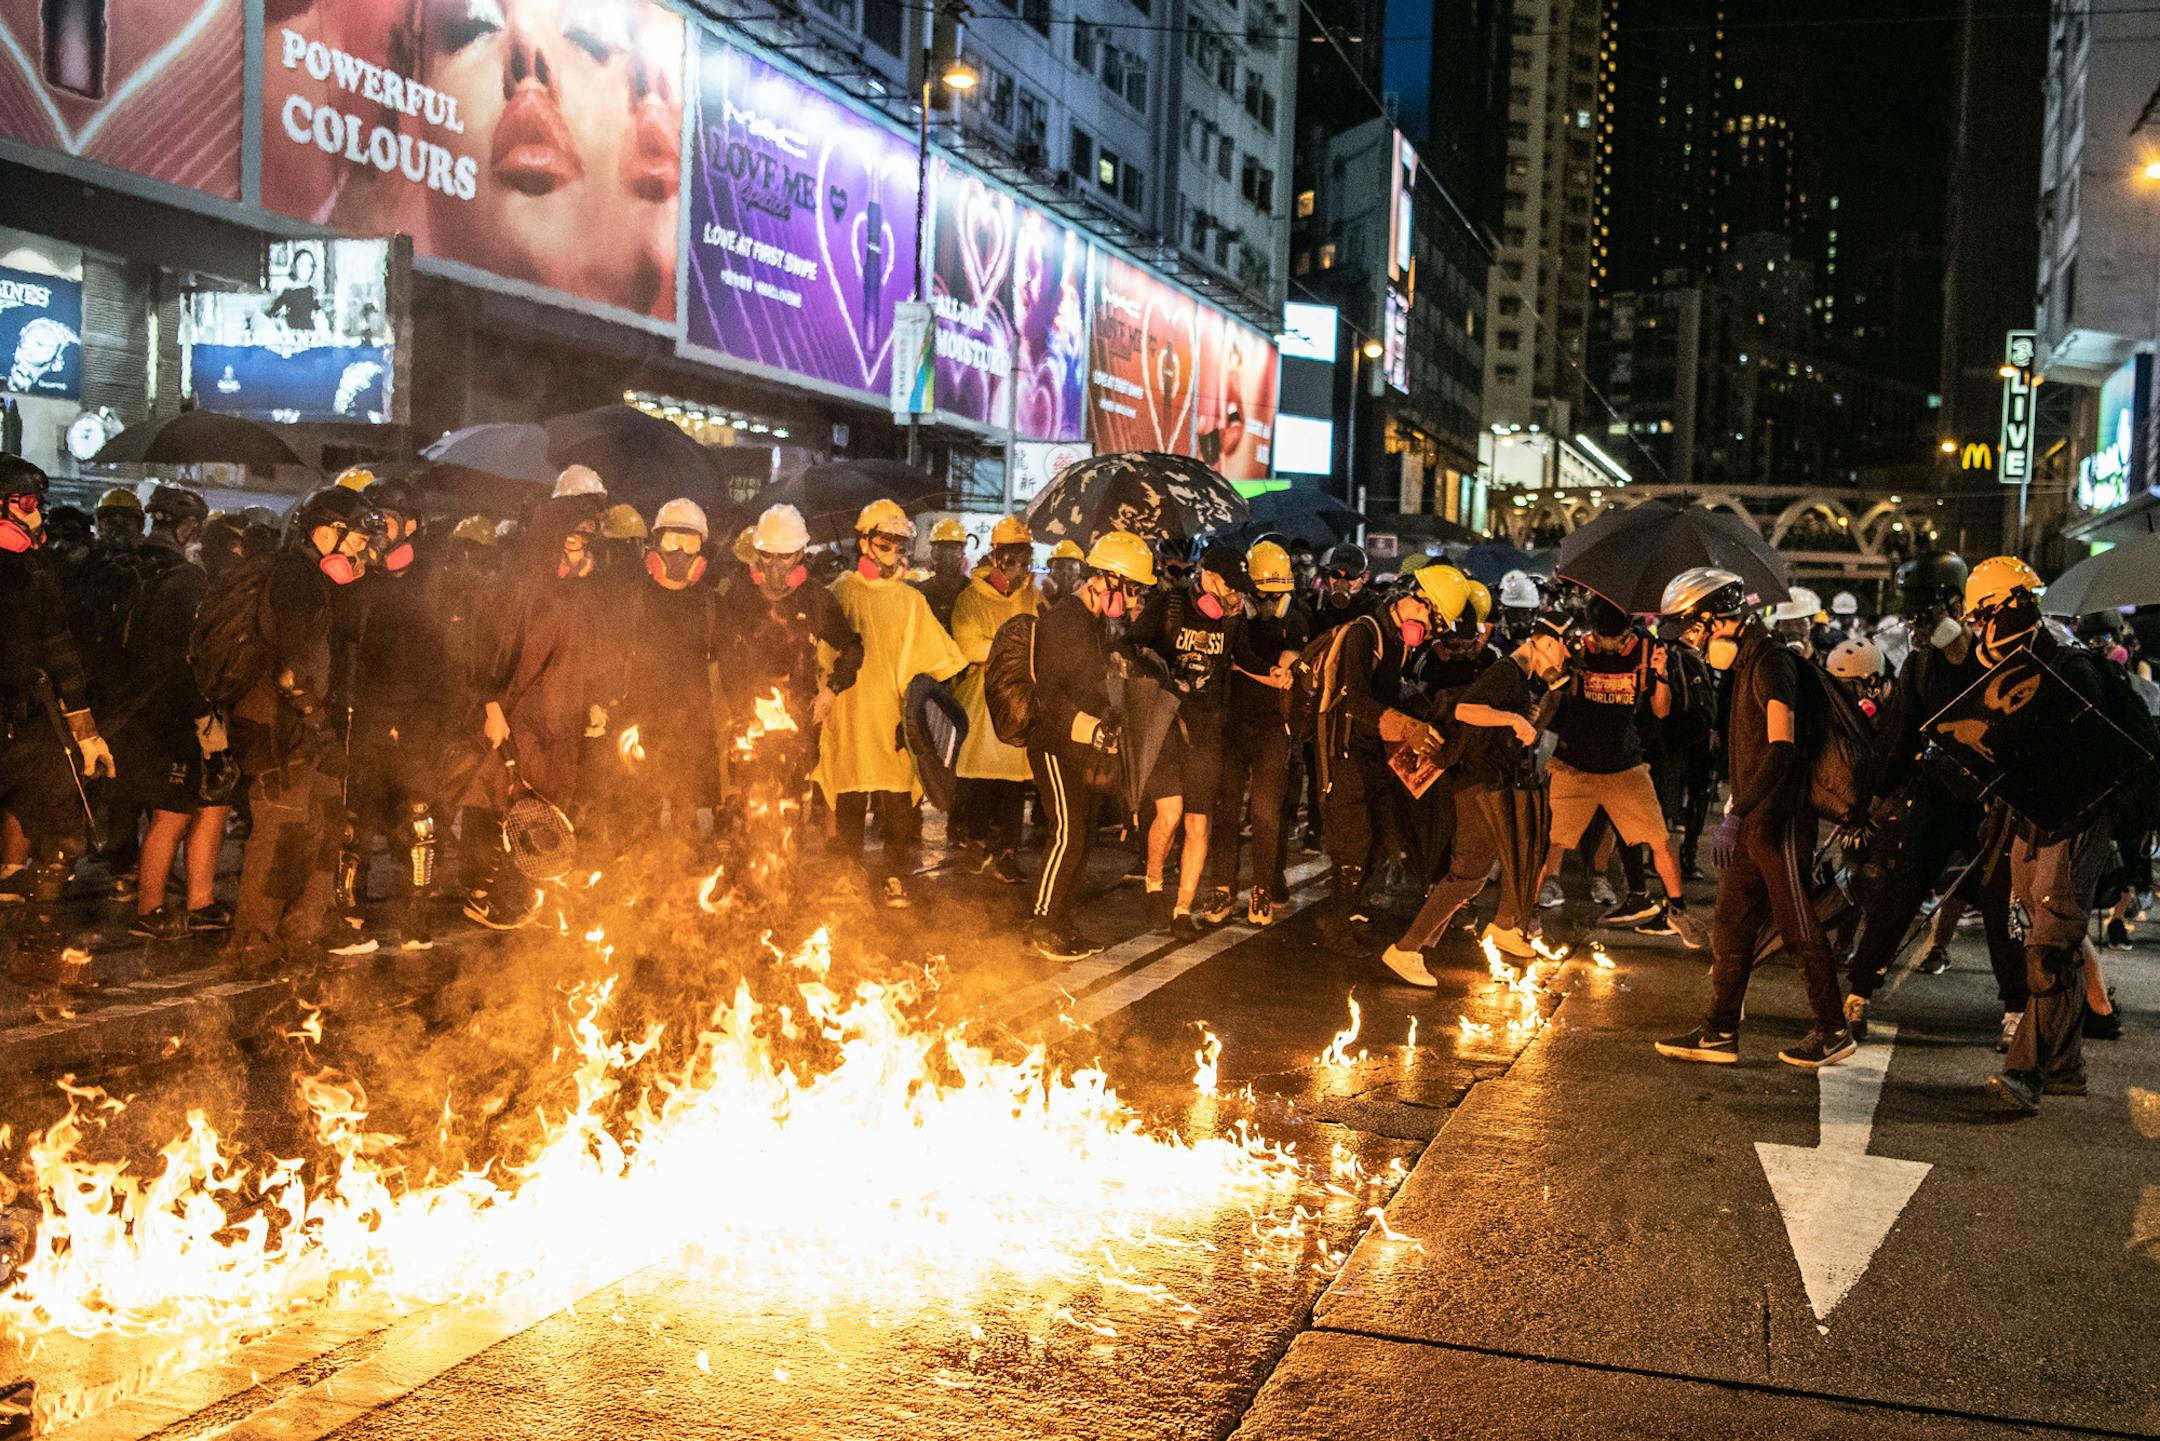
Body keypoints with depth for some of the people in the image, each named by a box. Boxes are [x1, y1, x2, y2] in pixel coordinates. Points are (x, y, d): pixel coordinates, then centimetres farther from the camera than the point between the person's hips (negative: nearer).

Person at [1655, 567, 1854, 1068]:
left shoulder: (1772, 661, -15)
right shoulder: (1747, 662, 15)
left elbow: (1781, 748, -25)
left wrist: (1736, 814, -27)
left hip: (1779, 820, -10)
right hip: (1752, 820, 10)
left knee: (1800, 931, 1)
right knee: (1729, 927, 10)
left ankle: (1833, 1031, 13)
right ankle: (1719, 1032, 15)